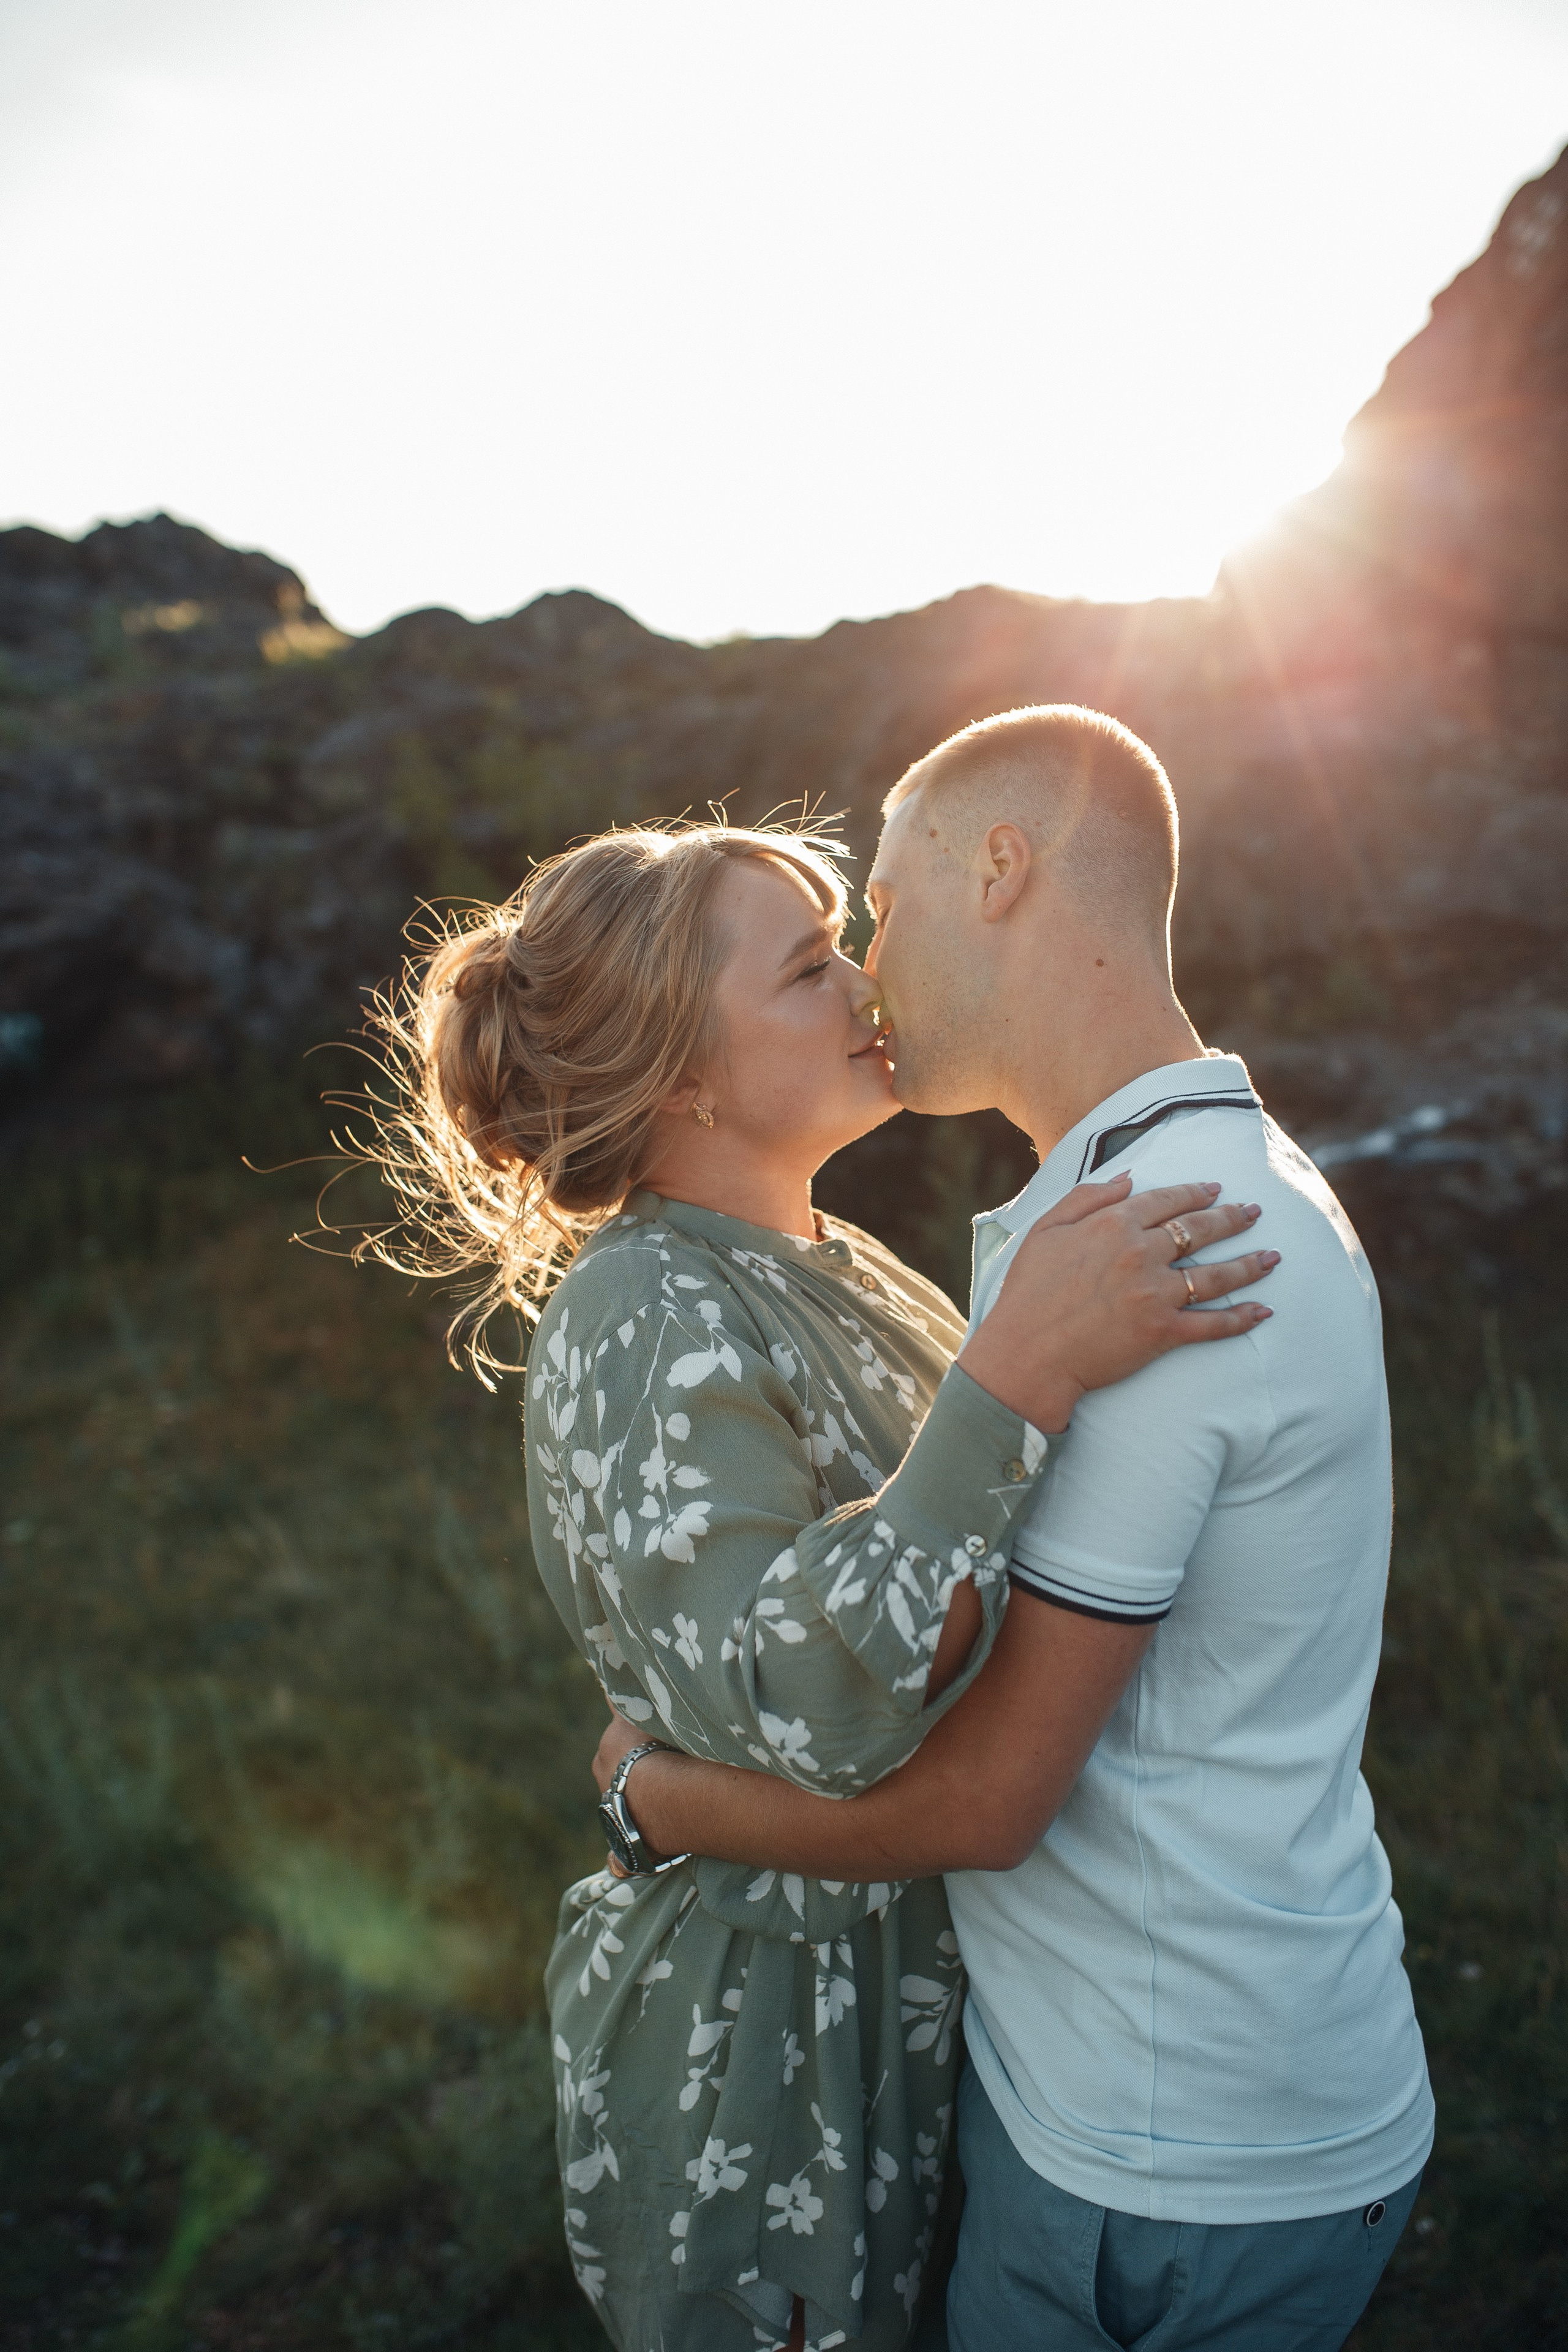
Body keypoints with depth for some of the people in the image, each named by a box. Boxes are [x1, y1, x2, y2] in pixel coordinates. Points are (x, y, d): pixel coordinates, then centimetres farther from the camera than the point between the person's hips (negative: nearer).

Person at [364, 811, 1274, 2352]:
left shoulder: (831, 1269, 2)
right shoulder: (642, 1322, -25)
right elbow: (804, 1700, -38)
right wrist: (1026, 1372, -41)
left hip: (915, 1977, 8)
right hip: (765, 2052, -8)